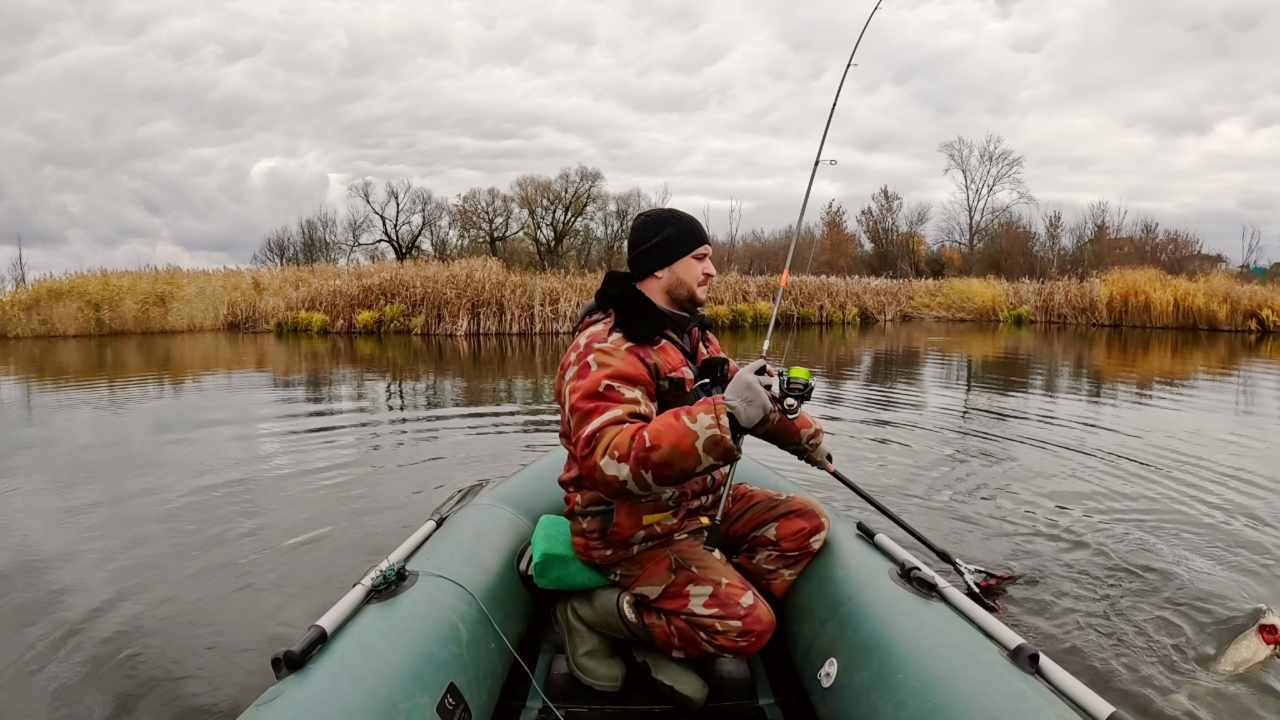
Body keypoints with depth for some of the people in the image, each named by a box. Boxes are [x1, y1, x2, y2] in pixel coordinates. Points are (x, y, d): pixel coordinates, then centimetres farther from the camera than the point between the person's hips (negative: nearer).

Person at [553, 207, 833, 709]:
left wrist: (806, 438, 25)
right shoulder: (605, 350, -24)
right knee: (748, 624, -19)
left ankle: (670, 632, 1)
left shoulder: (688, 331, 8)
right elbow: (610, 459, -39)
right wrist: (723, 417, -45)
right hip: (633, 529, -9)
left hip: (700, 503, 10)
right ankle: (593, 612, 0)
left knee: (805, 523, 1)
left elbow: (740, 394, 24)